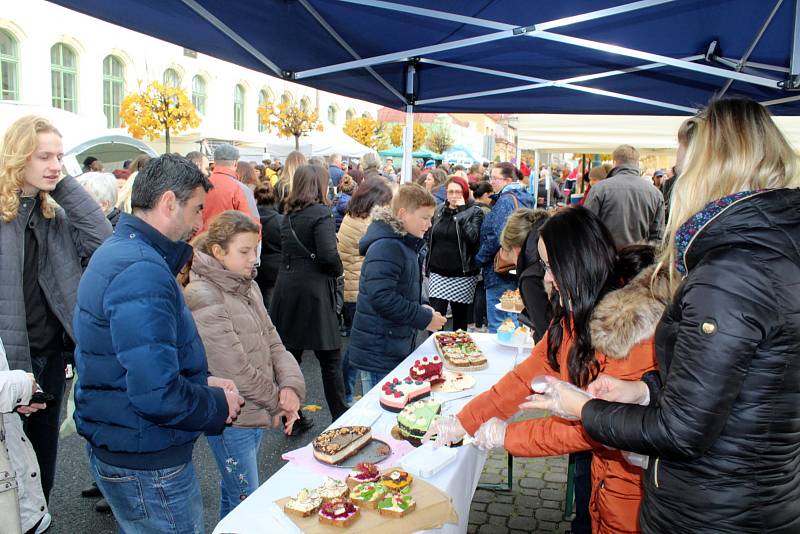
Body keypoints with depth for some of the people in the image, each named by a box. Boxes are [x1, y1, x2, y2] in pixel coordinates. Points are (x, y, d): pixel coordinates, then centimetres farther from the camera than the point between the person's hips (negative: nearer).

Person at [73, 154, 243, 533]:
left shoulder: (116, 252, 9)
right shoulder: (143, 271, -26)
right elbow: (157, 394, -31)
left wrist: (202, 383, 5)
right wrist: (218, 405, -14)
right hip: (146, 464, -10)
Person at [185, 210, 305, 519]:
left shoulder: (247, 286, 5)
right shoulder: (202, 297, -20)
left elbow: (271, 341, 5)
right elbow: (232, 368, -21)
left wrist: (291, 384, -13)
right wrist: (276, 402, -9)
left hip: (255, 412, 7)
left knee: (233, 493, 22)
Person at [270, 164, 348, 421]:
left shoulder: (288, 215, 11)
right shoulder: (321, 213, -10)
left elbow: (285, 250, 13)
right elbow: (328, 255, -19)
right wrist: (338, 270, -2)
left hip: (286, 290, 7)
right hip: (313, 292, -6)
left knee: (290, 355, 12)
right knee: (330, 358, 6)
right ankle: (341, 418, 15)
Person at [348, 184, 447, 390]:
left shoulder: (405, 244, 14)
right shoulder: (386, 247, -19)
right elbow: (381, 298, -27)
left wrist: (421, 308, 5)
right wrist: (424, 319, -19)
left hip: (396, 349, 10)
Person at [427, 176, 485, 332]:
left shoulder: (475, 212, -3)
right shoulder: (439, 210, 9)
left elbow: (473, 237, -19)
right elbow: (430, 238, 17)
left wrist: (462, 212, -17)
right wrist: (428, 263, 13)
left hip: (462, 274, -3)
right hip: (438, 272, 3)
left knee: (460, 316, 9)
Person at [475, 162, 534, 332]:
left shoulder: (505, 200, -15)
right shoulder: (523, 199, 14)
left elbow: (497, 237, -23)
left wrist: (480, 258, -9)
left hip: (500, 274, -10)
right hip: (518, 271, 10)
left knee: (497, 325, -3)